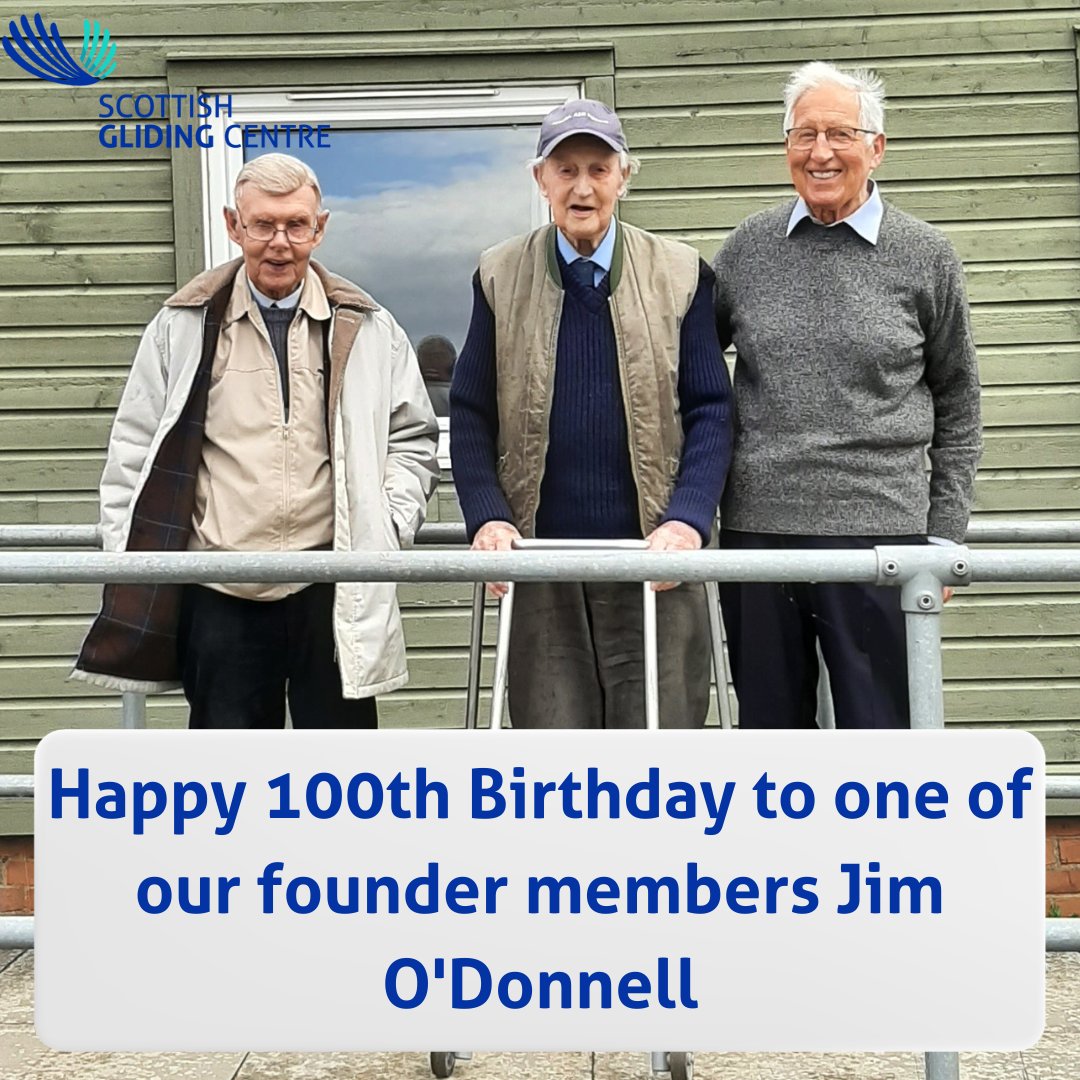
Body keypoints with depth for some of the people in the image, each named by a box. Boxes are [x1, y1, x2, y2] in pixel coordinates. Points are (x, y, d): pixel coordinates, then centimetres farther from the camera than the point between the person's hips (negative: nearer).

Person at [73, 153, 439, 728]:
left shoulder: (364, 329, 6)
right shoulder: (183, 326, 5)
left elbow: (411, 438, 14)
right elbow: (135, 447, 8)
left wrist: (389, 526, 0)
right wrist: (129, 560, 1)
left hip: (334, 589, 0)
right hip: (220, 593, 0)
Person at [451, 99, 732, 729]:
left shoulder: (679, 273, 4)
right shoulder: (500, 276, 6)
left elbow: (711, 410, 1)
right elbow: (470, 415, 6)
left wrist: (688, 519, -13)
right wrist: (487, 518, -9)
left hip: (654, 559, -1)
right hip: (540, 564, 1)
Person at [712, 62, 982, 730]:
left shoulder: (926, 257, 3)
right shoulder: (748, 248, 6)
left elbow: (957, 406, 8)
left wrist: (944, 534, 3)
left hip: (879, 529, -2)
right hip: (757, 527, 2)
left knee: (879, 729, 4)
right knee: (769, 727, 12)